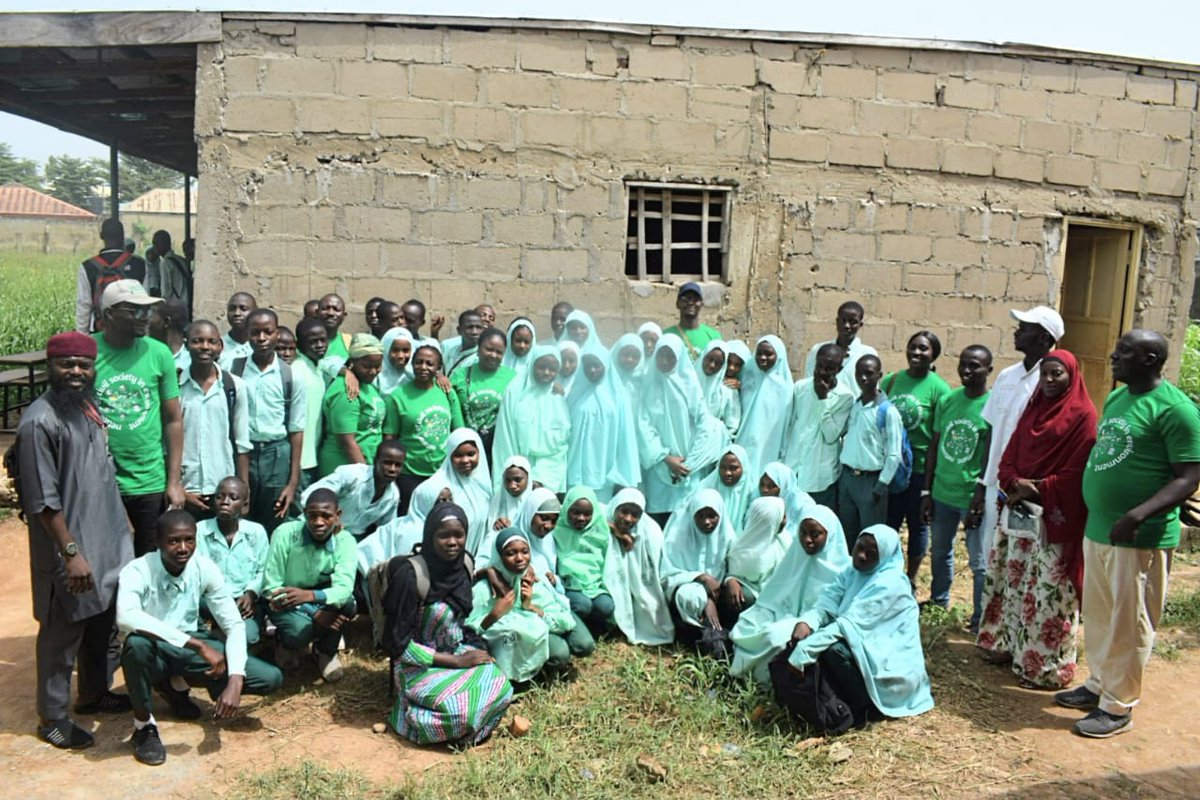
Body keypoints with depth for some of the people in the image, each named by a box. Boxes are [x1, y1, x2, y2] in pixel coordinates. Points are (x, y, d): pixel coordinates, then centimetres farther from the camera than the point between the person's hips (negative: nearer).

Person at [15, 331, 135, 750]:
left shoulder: (88, 406, 6)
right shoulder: (39, 421, -20)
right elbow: (43, 501, -20)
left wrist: (121, 525, 18)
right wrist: (71, 552, -20)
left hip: (107, 541, 8)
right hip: (67, 549, -8)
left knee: (100, 624, 21)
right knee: (62, 633, 6)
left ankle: (94, 693, 39)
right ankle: (52, 718, 22)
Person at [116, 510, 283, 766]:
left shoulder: (205, 568, -12)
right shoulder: (137, 571, -23)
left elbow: (234, 624, -11)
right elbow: (126, 617, -44)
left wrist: (235, 681, -26)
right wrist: (198, 644, -45)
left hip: (191, 649, 4)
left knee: (271, 678, -12)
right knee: (137, 643, -41)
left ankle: (177, 686, 12)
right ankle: (144, 725, -12)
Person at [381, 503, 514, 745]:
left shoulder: (463, 564, -3)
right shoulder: (410, 574, -23)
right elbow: (398, 643, -19)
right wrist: (456, 662, -19)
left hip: (458, 652, 6)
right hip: (419, 665, -5)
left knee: (500, 688, -21)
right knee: (464, 709, -29)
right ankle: (411, 714, -1)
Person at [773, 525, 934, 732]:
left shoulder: (889, 583, -21)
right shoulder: (854, 571, 4)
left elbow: (848, 625, -28)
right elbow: (827, 602, -5)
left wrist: (803, 651, -32)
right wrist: (806, 621, -28)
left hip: (889, 663, -8)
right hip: (861, 648, 8)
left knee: (831, 650, -31)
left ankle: (860, 709, -11)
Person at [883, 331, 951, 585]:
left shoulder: (939, 388, -10)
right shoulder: (891, 381, 2)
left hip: (920, 467, -3)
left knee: (917, 524, 13)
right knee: (888, 523, 12)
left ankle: (911, 580, 28)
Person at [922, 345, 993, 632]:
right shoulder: (947, 401, 4)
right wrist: (927, 492, 6)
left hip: (973, 497, -5)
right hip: (942, 493, 5)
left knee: (979, 563, 5)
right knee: (940, 552, 20)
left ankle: (980, 618, 19)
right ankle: (938, 603, 39)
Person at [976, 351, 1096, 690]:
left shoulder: (1083, 416, -8)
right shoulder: (1033, 409, 13)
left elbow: (1076, 474, -13)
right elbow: (1009, 457, 10)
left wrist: (1036, 489, -15)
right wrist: (1015, 484, -8)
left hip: (1055, 519, -7)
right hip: (1018, 513, 7)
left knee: (1046, 594, -2)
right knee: (1011, 581, 15)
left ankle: (1046, 666, 8)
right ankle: (1006, 645, 28)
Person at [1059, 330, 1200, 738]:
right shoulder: (1115, 398, 11)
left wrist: (1139, 515, -28)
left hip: (1141, 537, -8)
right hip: (1097, 529, 8)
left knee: (1128, 625, 3)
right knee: (1097, 615, 17)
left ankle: (1118, 708, 15)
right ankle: (1097, 685, 33)